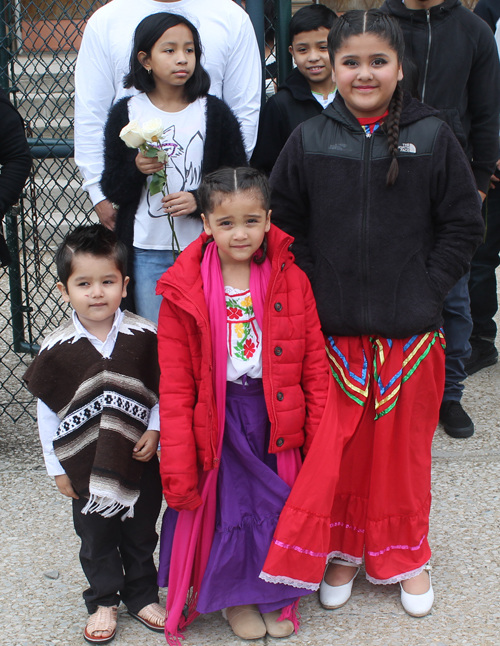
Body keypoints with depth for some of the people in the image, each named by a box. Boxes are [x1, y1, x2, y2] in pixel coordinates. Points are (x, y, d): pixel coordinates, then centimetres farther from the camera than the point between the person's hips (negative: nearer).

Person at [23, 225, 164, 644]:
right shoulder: (57, 349, -11)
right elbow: (47, 410, -4)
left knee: (141, 534, 17)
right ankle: (103, 601, 34)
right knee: (96, 539, 14)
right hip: (84, 465, 0)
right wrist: (57, 467, -2)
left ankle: (142, 595, 37)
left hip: (139, 459, 1)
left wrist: (155, 431, -12)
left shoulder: (145, 337, -10)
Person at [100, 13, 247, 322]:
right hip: (146, 250, 0)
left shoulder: (214, 112, 3)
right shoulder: (127, 113, 3)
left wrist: (200, 200, -13)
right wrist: (137, 169, -16)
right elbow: (111, 188, 4)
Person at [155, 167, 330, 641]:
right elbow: (175, 385, -8)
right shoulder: (184, 292, -10)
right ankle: (236, 596, 33)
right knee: (227, 505, 7)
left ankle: (274, 594, 36)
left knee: (277, 504, 12)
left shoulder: (292, 282, -5)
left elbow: (315, 366, 0)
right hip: (218, 421, -1)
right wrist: (178, 462, -10)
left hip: (278, 418, 2)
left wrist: (320, 437, -3)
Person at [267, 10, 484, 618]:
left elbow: (464, 226, 2)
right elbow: (285, 226, 6)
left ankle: (405, 555, 29)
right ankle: (342, 550, 28)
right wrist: (313, 289, -3)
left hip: (410, 329, 0)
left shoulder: (432, 137, -2)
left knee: (404, 444, 10)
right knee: (338, 444, 8)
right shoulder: (309, 140, 0)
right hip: (333, 328, 1)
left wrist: (426, 288, -5)